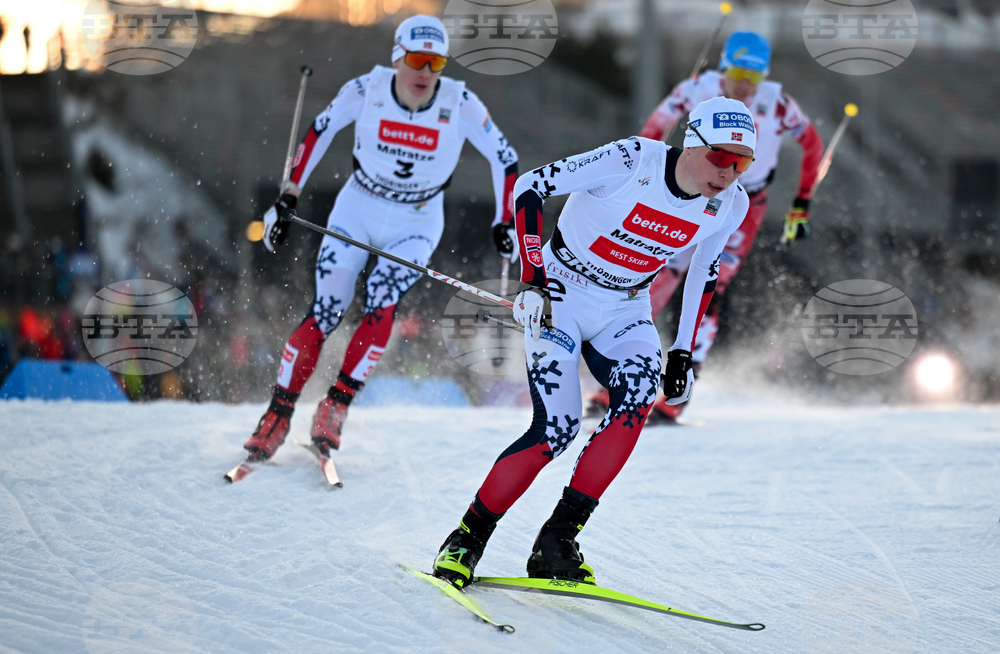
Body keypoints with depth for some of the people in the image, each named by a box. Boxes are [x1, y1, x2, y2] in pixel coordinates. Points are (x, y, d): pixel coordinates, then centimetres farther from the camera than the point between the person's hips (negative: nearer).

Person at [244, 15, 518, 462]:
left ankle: (335, 407, -15)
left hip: (416, 224, 0)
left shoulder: (460, 105, -18)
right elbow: (320, 131, -1)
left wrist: (505, 222, -5)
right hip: (357, 209, 0)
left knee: (380, 304, -23)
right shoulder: (367, 90, -17)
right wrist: (288, 198, -2)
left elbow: (503, 157, -3)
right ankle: (278, 415, -1)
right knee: (325, 311, -10)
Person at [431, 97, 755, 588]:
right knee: (556, 427, -19)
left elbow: (704, 270, 11)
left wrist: (683, 352, 7)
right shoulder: (633, 161, -24)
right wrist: (532, 282, -24)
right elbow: (529, 187, -19)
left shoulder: (729, 206, -9)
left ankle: (559, 537, -18)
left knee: (639, 395, -26)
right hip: (560, 296, -4)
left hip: (624, 311, 5)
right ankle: (468, 538, 0)